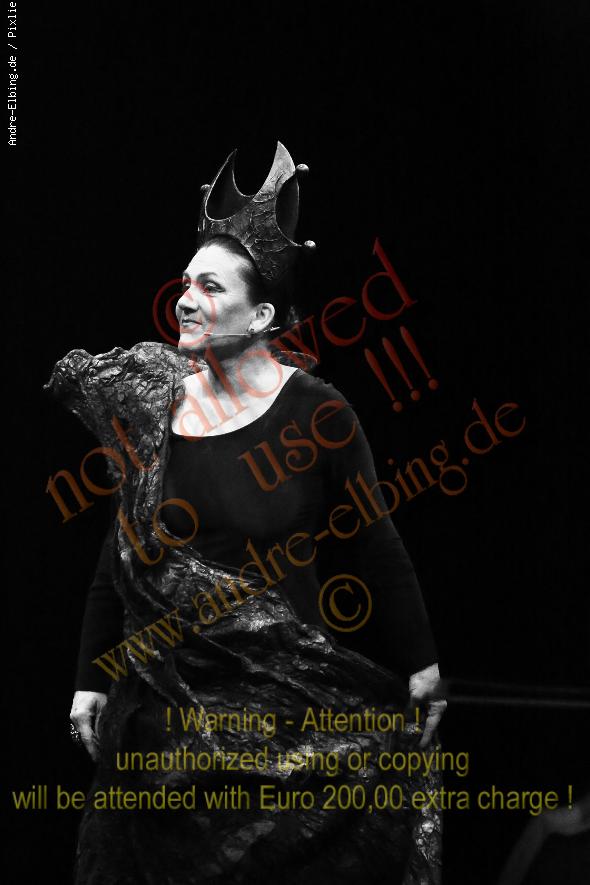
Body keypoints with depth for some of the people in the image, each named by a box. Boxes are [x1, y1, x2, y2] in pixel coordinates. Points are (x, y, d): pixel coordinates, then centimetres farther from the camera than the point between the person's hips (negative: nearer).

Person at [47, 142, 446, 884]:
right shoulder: (153, 404, 1)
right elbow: (123, 550, 8)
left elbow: (375, 547, -3)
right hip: (166, 697, 4)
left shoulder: (316, 413, -11)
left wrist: (418, 668, 2)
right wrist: (92, 675, 9)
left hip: (289, 702, -3)